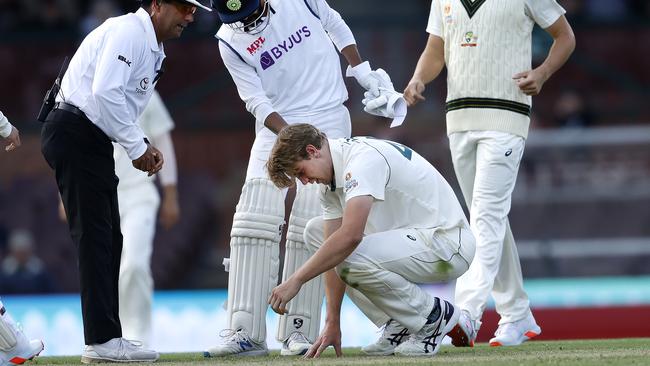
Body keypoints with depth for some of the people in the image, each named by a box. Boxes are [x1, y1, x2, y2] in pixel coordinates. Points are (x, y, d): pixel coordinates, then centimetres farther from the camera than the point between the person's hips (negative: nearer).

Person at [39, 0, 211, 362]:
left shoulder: (153, 52, 19)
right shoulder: (129, 31, -13)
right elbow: (105, 91, -25)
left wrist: (143, 144, 6)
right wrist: (137, 146, -17)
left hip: (93, 140, 11)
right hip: (74, 133, -11)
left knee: (109, 239, 11)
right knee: (96, 236, -12)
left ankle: (107, 340, 15)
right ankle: (102, 341, -14)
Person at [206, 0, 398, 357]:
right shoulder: (230, 43, -6)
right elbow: (256, 101, -9)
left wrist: (363, 72, 5)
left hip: (327, 120, -1)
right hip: (275, 126, 1)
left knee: (309, 226, -10)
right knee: (254, 221, -13)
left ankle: (299, 330, -8)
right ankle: (246, 332, -14)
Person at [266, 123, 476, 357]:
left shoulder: (362, 158, -22)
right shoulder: (330, 176, 8)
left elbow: (349, 236, -34)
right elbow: (333, 252, 6)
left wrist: (296, 280, -30)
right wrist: (332, 322, 1)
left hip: (448, 243, -10)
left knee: (351, 258, -30)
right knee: (316, 231, 8)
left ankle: (434, 315, -6)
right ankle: (397, 326, 5)